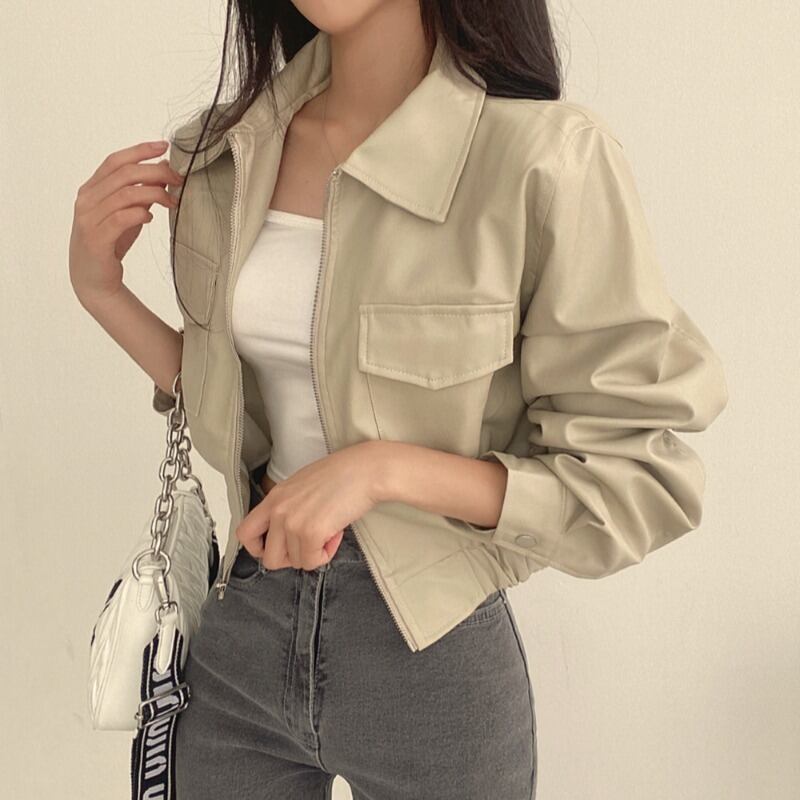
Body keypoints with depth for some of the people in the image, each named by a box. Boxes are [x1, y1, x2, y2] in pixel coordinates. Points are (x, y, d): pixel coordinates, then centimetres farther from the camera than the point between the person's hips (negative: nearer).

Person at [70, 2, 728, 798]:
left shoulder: (550, 158, -20)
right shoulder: (222, 153, -2)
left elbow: (639, 480, -14)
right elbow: (241, 413, 9)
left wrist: (385, 467, -24)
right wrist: (101, 290, -4)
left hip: (430, 653, -4)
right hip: (244, 625, 5)